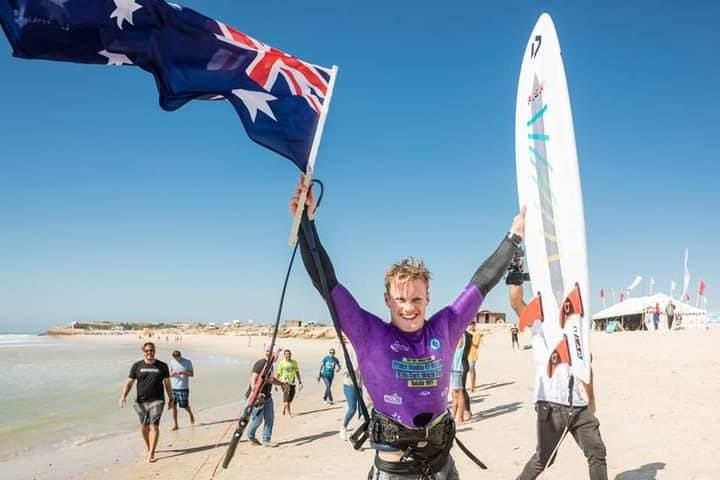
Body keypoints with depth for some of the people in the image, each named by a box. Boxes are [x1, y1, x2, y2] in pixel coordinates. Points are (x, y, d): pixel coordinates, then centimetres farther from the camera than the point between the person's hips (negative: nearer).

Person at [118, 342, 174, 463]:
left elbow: (167, 383, 8)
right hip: (141, 402, 2)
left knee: (154, 426, -11)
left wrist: (170, 399, 9)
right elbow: (129, 382, 1)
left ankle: (151, 454, -9)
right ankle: (147, 447, 37)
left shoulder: (162, 366, 2)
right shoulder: (137, 366, 3)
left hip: (157, 401, -2)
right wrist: (123, 396, -12)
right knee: (144, 427, 12)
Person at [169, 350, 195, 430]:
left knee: (184, 405, 0)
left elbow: (192, 374, -3)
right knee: (173, 405, -1)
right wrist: (172, 373, -15)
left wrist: (182, 372, -19)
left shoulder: (188, 362, -2)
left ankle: (191, 415, 31)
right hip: (173, 387, 3)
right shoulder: (172, 362, 5)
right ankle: (175, 425, 7)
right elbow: (169, 374, 9)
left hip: (183, 388, -3)